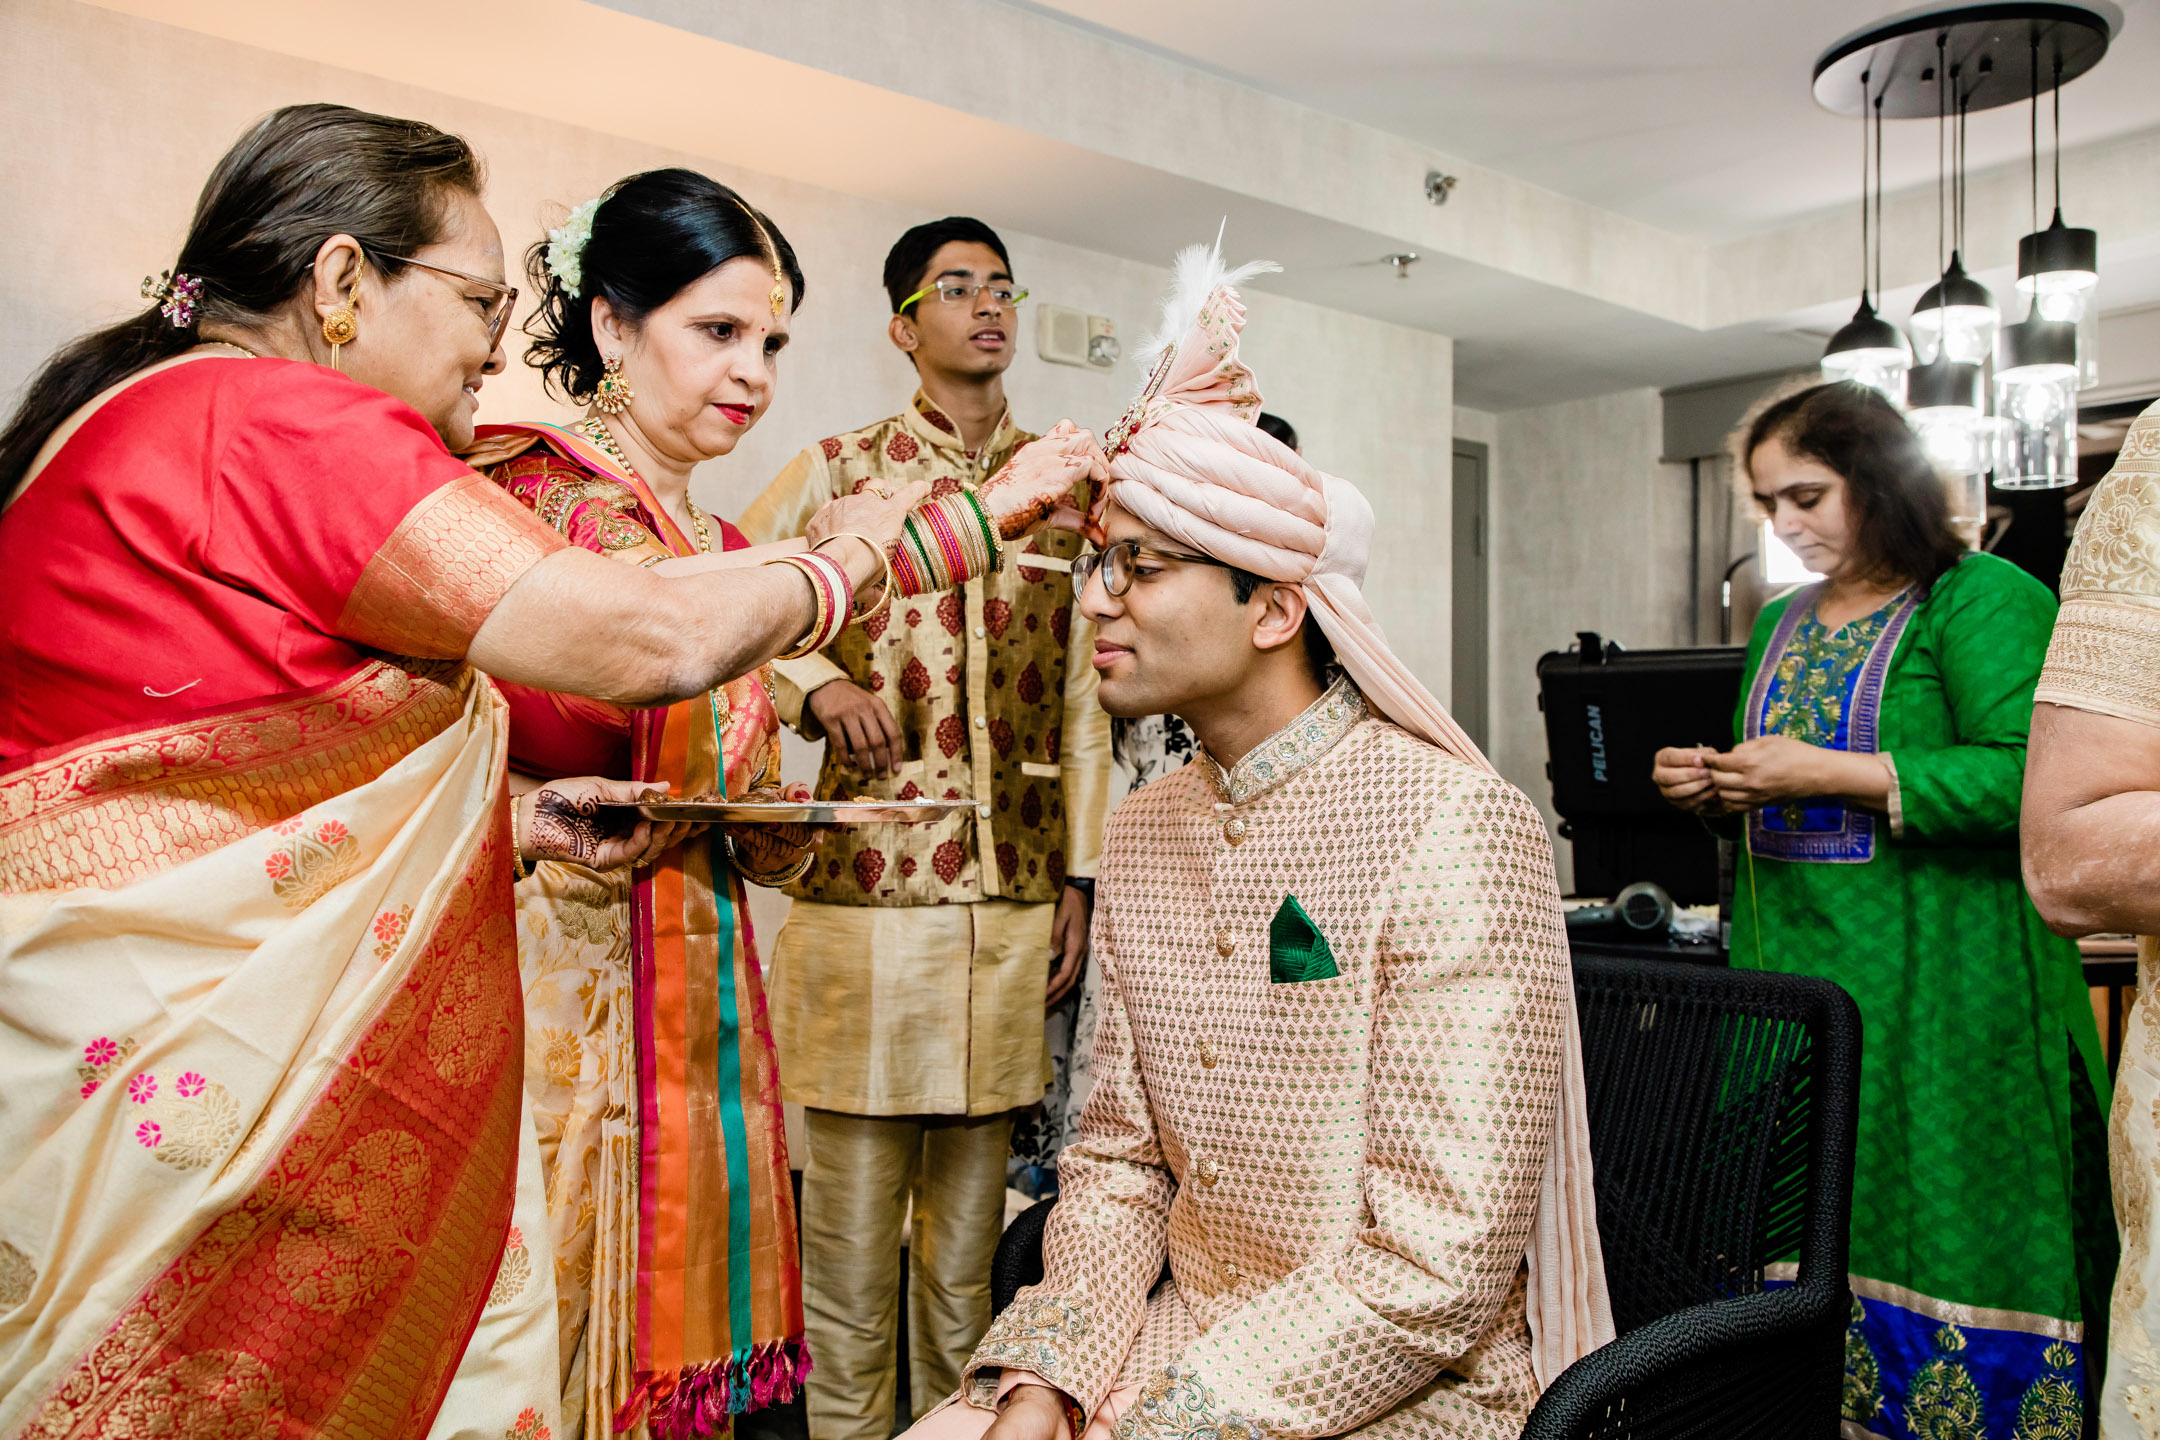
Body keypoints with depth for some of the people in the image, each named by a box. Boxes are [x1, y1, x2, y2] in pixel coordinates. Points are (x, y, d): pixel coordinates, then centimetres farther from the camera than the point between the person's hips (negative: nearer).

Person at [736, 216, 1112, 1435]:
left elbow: (1083, 700, 13)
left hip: (1013, 904, 3)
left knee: (972, 1217, 13)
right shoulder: (838, 470, 5)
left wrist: (1081, 878, 9)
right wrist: (817, 686, -12)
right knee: (853, 1213, 4)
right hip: (866, 889, -2)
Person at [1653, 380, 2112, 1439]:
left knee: (1935, 1228, -2)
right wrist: (1716, 789, 4)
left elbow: (2023, 780, -16)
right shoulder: (1781, 624, 17)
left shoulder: (1984, 599, -5)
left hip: (1937, 988, -6)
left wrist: (1827, 773, -19)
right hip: (1794, 972, 6)